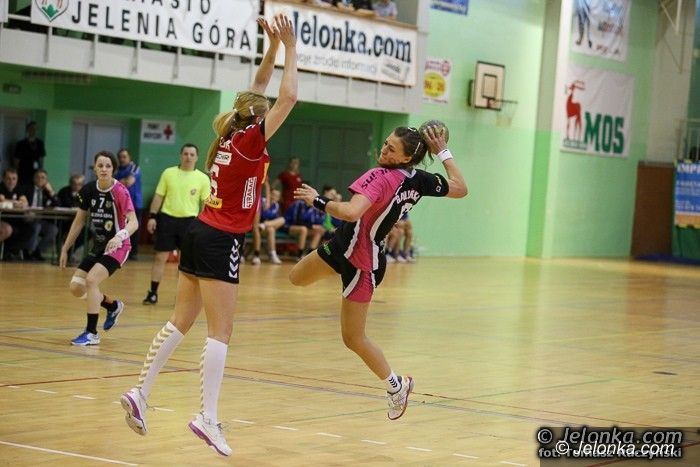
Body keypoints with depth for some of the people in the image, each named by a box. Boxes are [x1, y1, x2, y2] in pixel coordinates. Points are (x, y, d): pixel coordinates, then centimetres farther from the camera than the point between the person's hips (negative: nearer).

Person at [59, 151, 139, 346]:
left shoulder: (120, 191, -17)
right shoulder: (88, 190, -2)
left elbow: (133, 222, -26)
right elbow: (79, 221, 10)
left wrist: (120, 236, -45)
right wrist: (65, 249, 11)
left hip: (117, 247, -6)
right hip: (98, 246, 6)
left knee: (91, 279, -24)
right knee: (76, 287, -1)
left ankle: (92, 333, -14)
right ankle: (113, 306, 26)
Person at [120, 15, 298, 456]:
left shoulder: (231, 134, 10)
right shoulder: (252, 139, -11)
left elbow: (258, 92, 21)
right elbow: (288, 97, -15)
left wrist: (274, 46, 15)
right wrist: (290, 48, -6)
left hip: (202, 233, 8)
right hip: (222, 241, -8)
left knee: (181, 322, 13)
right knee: (220, 333, -8)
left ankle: (141, 392, 12)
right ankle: (208, 417, -13)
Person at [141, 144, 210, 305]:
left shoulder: (202, 178, 1)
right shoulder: (168, 173, 4)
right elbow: (159, 196, 6)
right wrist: (152, 216, 0)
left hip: (189, 220, 0)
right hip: (167, 218, 0)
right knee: (160, 257, 2)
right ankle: (153, 293, 8)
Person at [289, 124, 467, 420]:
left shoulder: (380, 177, -28)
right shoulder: (420, 181, -5)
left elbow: (351, 212, -42)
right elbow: (460, 189, 9)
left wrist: (319, 202, -25)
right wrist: (443, 152, 14)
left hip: (362, 263, -8)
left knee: (354, 339, 6)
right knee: (297, 278, 25)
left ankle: (396, 385, 24)